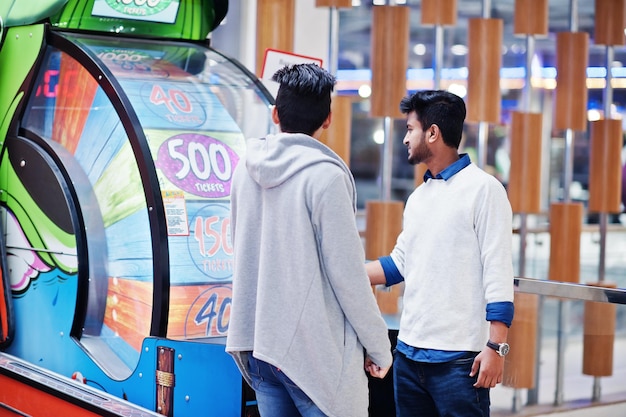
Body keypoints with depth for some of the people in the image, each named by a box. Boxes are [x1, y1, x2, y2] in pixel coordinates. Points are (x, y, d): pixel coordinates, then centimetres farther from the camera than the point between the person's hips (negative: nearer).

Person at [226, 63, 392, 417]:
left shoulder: (246, 170, 6)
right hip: (314, 352, -6)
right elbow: (346, 274, -14)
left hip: (258, 344, 7)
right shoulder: (325, 175, -15)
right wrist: (379, 347, -4)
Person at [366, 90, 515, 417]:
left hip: (458, 360, -7)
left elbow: (498, 274, -12)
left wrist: (496, 347, -17)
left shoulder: (482, 189, -7)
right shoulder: (418, 197, 15)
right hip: (409, 352, 7)